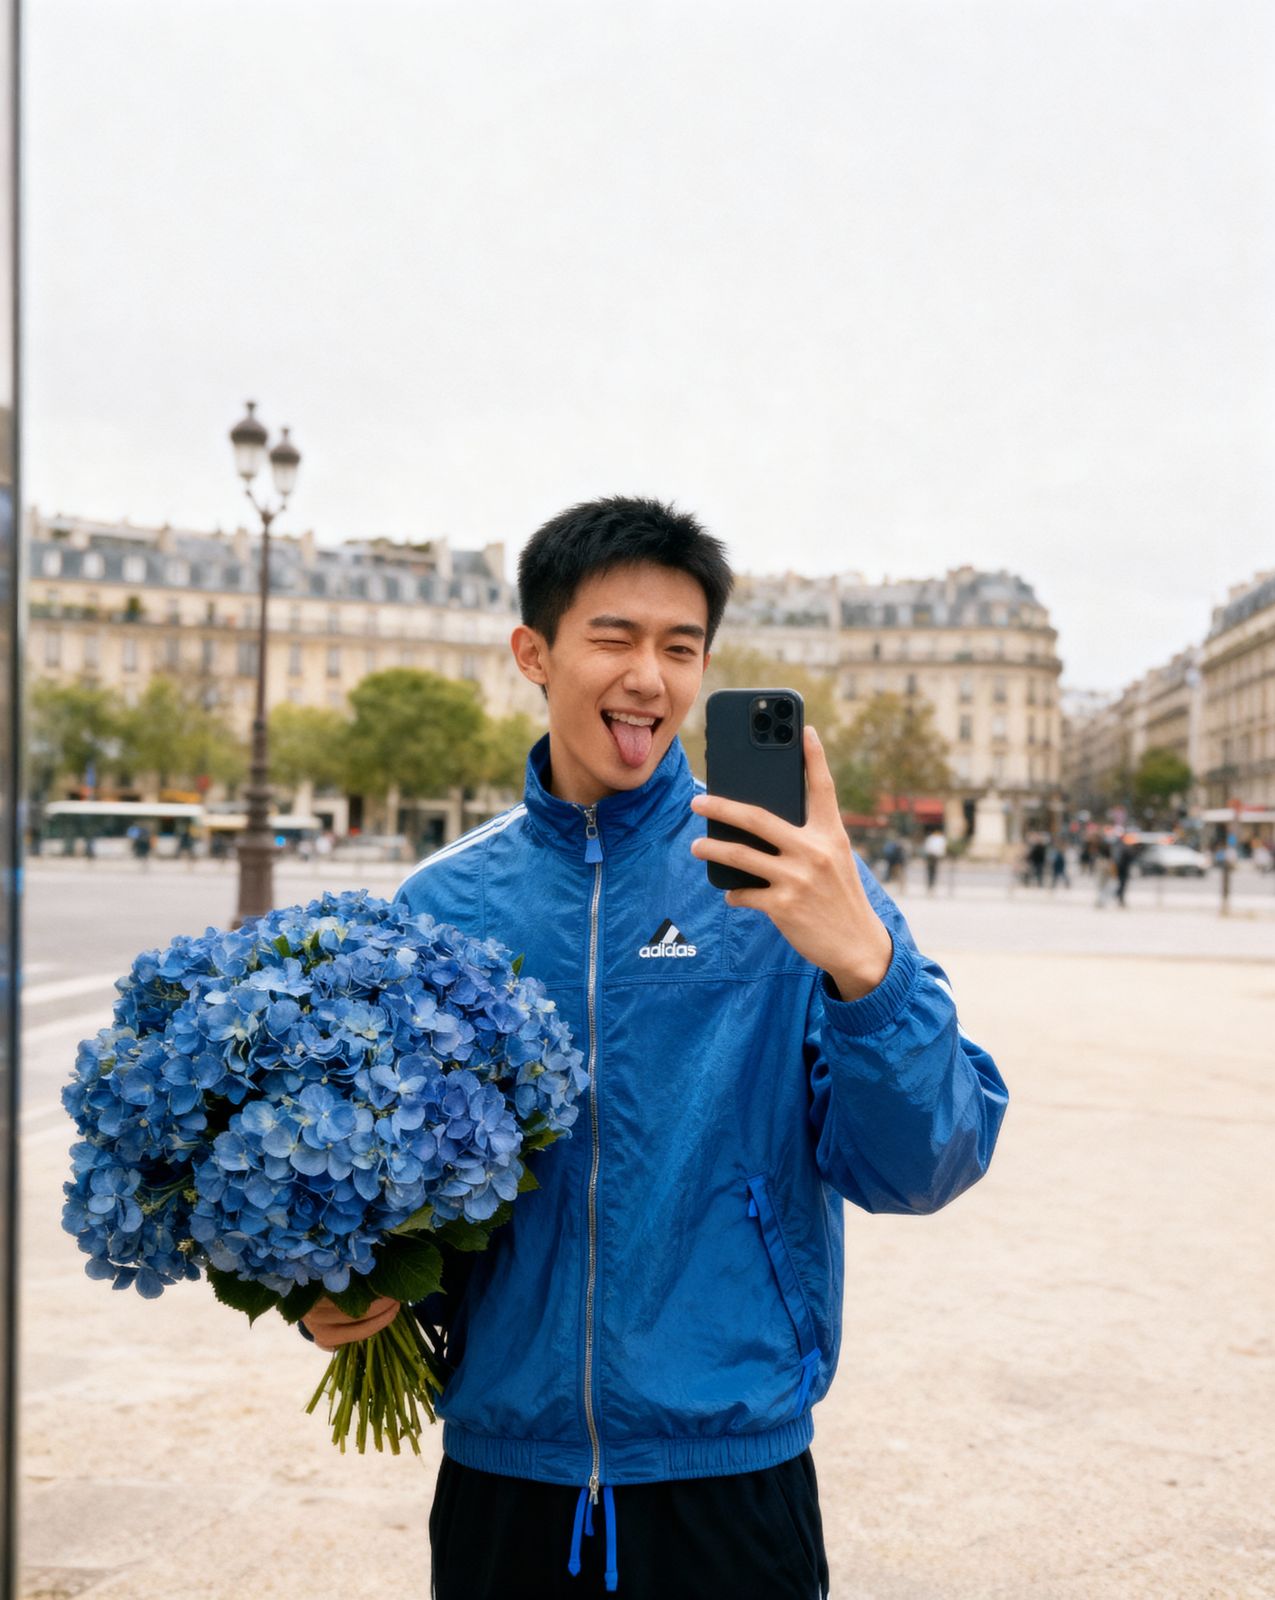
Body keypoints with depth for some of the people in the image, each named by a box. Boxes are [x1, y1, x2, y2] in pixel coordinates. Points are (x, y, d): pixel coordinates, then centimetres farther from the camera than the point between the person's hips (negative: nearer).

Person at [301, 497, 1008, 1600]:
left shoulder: (795, 881, -8)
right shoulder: (441, 905, -1)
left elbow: (916, 1172, -15)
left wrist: (863, 962, -30)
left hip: (731, 1475, -2)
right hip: (502, 1470, 2)